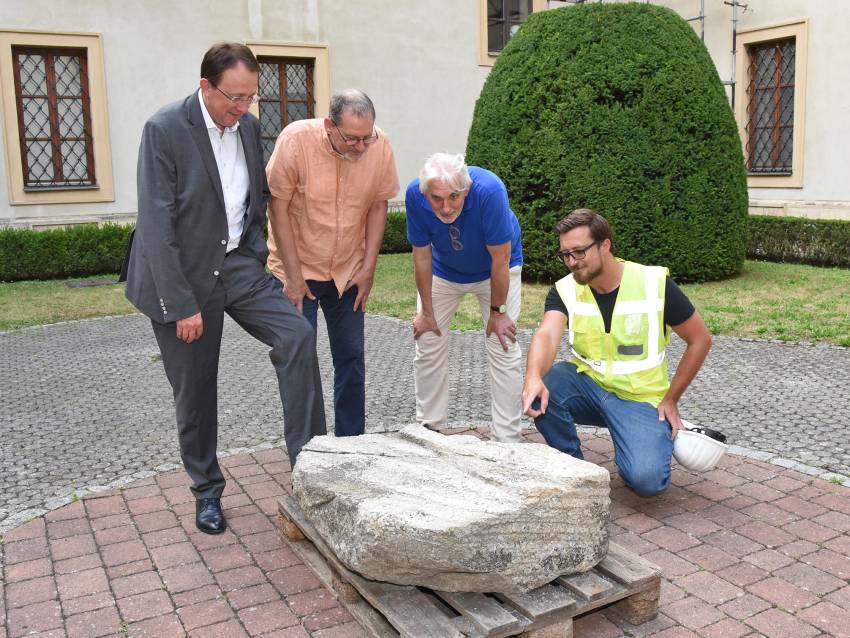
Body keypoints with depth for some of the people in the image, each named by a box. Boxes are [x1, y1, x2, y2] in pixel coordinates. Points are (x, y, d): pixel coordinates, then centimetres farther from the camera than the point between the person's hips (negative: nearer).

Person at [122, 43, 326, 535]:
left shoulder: (249, 126, 3)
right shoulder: (165, 129, -15)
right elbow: (158, 223, -18)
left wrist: (257, 253, 3)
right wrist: (182, 304, -20)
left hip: (238, 264, 5)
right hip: (185, 274, -4)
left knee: (297, 334, -16)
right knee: (195, 391, 6)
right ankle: (207, 491, 25)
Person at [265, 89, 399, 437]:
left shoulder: (380, 146, -12)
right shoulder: (296, 139, -21)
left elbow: (378, 205, 0)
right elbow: (277, 206, -15)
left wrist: (368, 267, -3)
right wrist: (293, 275, -15)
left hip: (348, 272, 3)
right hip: (297, 268, -3)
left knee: (352, 356, 6)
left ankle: (350, 441, 21)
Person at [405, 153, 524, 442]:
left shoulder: (489, 190, -38)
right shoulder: (415, 194, -29)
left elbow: (500, 258, -27)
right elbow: (421, 255, -16)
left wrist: (497, 311, -18)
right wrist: (426, 311, -9)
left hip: (494, 270, -2)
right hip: (443, 270, 3)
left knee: (504, 352, -7)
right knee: (428, 348, 3)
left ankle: (507, 440, 2)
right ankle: (428, 428, 20)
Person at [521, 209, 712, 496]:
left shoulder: (655, 283, -12)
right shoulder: (564, 290, -6)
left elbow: (700, 340, -3)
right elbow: (547, 334, -26)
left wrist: (670, 400, -4)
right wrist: (533, 378, -47)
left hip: (640, 399, -2)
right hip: (587, 385, 3)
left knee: (646, 479, -26)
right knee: (538, 392, -28)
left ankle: (658, 437, 11)